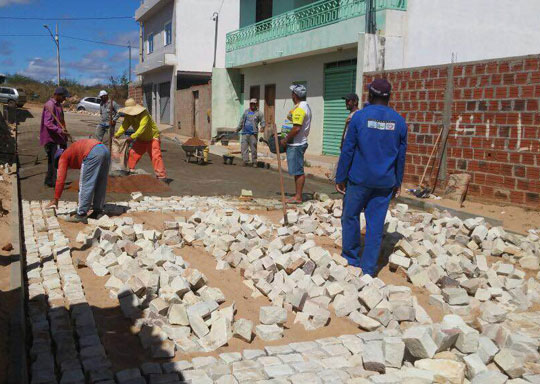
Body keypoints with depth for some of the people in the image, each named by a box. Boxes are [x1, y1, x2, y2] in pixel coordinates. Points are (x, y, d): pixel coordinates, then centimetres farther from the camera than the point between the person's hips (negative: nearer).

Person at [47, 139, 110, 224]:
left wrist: (56, 199, 18)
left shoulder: (63, 157, 19)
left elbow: (60, 179, 12)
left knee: (85, 185, -1)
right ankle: (98, 211, 22)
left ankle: (81, 215, 1)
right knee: (100, 185, 17)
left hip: (92, 153, -8)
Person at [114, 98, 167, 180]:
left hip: (152, 138, -7)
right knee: (133, 153, 4)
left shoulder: (144, 114, -28)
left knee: (156, 155, -16)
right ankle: (130, 170, 20)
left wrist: (132, 137, -44)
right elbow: (124, 126, -9)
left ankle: (161, 175, -16)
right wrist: (116, 135, -24)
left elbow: (142, 128, -37)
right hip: (141, 139, 7)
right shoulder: (129, 116, -5)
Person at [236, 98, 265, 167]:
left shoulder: (259, 113, 6)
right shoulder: (246, 112, 17)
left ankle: (254, 162, 4)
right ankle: (245, 161, 0)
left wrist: (262, 127, -18)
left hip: (253, 133, -3)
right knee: (244, 147, -4)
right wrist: (238, 129, 22)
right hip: (245, 133, 3)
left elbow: (262, 121, 2)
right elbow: (241, 121, 23)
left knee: (253, 148, -3)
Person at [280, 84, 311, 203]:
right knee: (297, 171, 15)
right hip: (300, 142, 11)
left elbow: (296, 128, -25)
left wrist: (286, 139, -14)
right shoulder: (305, 106, 16)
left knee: (298, 171, -6)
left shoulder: (299, 108, -18)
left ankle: (298, 197, -1)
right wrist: (288, 137, 18)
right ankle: (297, 194, 21)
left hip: (296, 145, -11)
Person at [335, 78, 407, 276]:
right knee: (376, 223, 6)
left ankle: (351, 258, 24)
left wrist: (340, 177, 1)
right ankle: (369, 267, 11)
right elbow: (401, 155, 9)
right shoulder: (399, 121, 4)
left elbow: (347, 150, -6)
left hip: (360, 179, -3)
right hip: (385, 182, 3)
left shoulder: (360, 117, -7)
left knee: (350, 216, 14)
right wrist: (397, 182, 18)